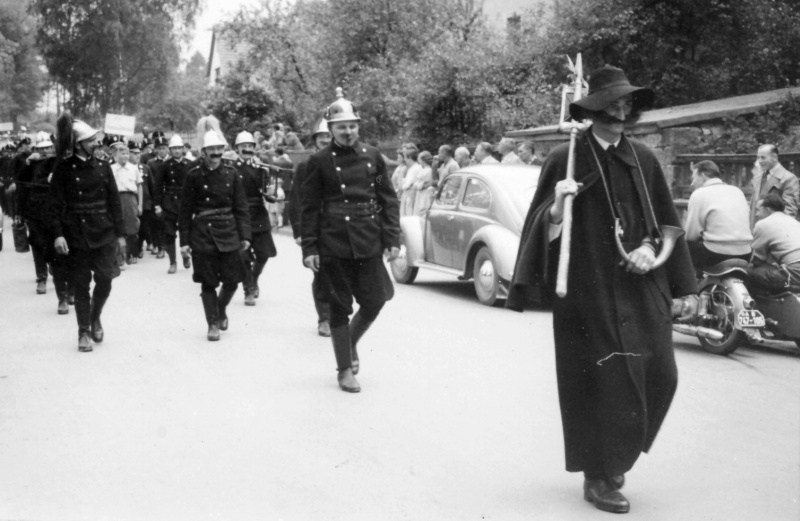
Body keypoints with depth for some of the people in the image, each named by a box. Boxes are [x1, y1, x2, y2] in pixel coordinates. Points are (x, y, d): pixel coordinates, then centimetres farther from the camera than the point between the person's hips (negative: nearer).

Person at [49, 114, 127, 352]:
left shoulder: (102, 167, 4)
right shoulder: (64, 169, -5)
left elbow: (115, 201, 7)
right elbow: (54, 203, -7)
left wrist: (120, 232, 5)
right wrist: (58, 234, -15)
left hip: (103, 233, 2)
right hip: (76, 235, -2)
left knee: (105, 280, -1)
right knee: (81, 285, 3)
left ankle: (95, 318, 27)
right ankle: (84, 332, 15)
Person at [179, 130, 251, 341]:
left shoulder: (231, 174, 2)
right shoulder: (194, 175, -3)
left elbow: (241, 207, 4)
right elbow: (185, 210, -1)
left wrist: (244, 235, -2)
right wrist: (184, 240, -3)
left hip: (228, 232, 2)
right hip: (202, 234, -2)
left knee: (232, 280, 2)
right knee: (208, 282, 2)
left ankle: (221, 309, 31)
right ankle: (213, 323, 16)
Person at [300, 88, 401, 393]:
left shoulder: (372, 156, 5)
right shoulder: (320, 162, -1)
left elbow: (389, 199, 7)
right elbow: (309, 208, 1)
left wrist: (392, 239, 0)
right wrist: (309, 248, -4)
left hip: (368, 242, 2)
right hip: (333, 244, -2)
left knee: (375, 301, 3)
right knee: (339, 307, 4)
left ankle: (350, 342, 33)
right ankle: (344, 369, 17)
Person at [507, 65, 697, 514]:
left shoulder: (643, 159, 7)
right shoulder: (565, 159, -4)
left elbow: (666, 222, 12)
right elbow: (544, 224, -4)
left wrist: (649, 248, -5)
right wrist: (557, 205, -25)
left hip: (641, 288, 4)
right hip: (589, 289, -4)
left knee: (658, 375, 2)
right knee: (602, 380, -1)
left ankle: (618, 455, 27)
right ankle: (599, 476, 14)